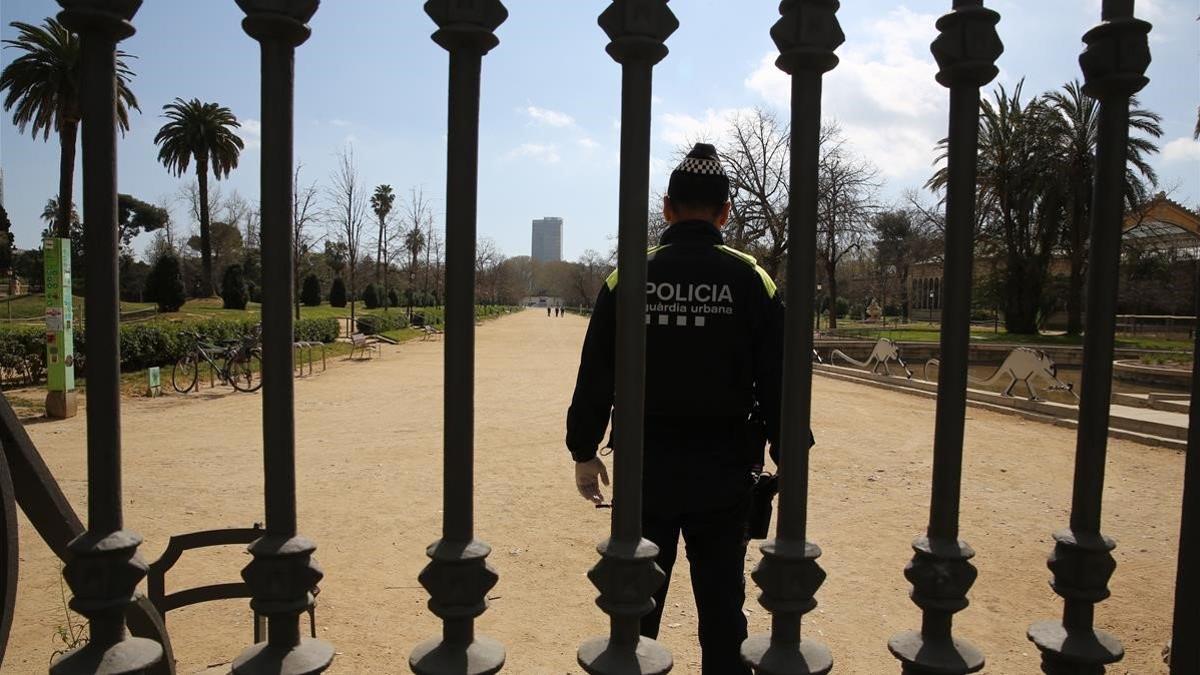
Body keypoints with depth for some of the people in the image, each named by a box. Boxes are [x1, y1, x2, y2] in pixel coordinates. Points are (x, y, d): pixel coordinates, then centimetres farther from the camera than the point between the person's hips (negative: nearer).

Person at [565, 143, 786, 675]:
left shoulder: (627, 278, -3)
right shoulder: (752, 280, -3)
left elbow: (594, 378, -2)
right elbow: (778, 382, -3)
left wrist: (584, 452, 10)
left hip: (644, 469, 0)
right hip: (724, 471, 0)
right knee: (722, 610, 13)